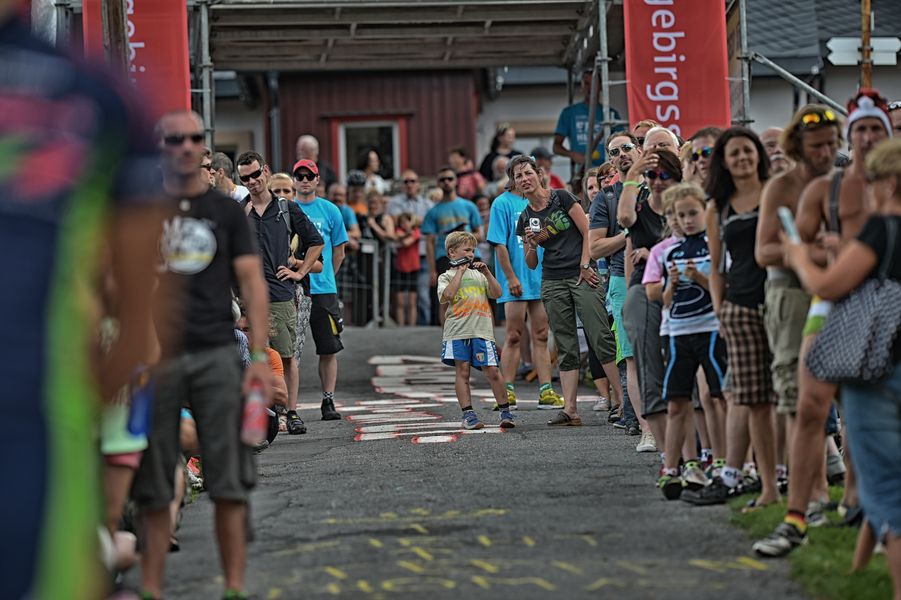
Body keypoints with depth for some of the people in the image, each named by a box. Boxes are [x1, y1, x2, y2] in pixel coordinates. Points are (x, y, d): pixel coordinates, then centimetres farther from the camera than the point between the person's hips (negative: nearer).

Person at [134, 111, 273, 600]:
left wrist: (259, 357, -5)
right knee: (152, 487, 2)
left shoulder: (225, 211, 10)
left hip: (216, 356, 0)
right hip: (155, 357, 0)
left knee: (229, 483, -3)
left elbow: (253, 284, 6)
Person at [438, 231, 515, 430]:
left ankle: (505, 412, 3)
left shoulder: (478, 275, 21)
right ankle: (468, 414, 0)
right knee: (462, 371, -4)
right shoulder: (447, 277, 9)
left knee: (492, 371, -4)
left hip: (482, 329, 2)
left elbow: (497, 293, 10)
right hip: (457, 330, -2)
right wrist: (459, 272, -6)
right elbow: (446, 296, -12)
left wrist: (486, 272, 2)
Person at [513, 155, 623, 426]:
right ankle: (570, 410, 0)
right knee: (566, 348, 3)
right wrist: (532, 244, -4)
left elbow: (587, 233, -1)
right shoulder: (525, 219, 11)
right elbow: (531, 264, 15)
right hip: (552, 283, 5)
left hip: (582, 276, -5)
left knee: (601, 339, -11)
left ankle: (624, 400, -9)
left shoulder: (562, 198, -1)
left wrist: (585, 266, -8)